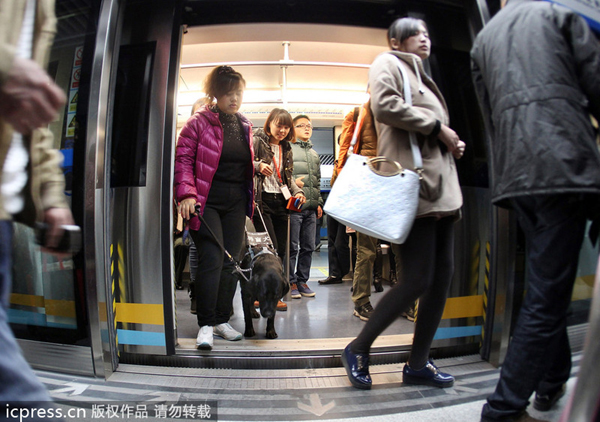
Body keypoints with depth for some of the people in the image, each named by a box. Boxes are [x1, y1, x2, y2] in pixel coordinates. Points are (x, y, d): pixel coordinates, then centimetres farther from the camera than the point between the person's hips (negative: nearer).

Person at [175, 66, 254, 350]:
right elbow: (183, 159, -8)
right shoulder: (199, 122, -3)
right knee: (212, 260, -11)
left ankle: (222, 320, 18)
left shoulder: (245, 126, 14)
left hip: (235, 203, 6)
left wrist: (251, 199, 16)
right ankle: (206, 324, 1)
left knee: (231, 261, 6)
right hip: (206, 202, -5)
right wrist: (186, 194, -21)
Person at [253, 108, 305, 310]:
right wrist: (258, 166, -25)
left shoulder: (286, 148, 19)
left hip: (281, 202, 7)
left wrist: (297, 191, 3)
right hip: (262, 201, -7)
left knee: (281, 249, 4)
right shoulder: (257, 141, -1)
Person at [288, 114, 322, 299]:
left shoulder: (314, 154, 22)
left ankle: (302, 281, 19)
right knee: (292, 247, -2)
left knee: (308, 247, 9)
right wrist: (292, 183, -18)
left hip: (311, 208, 7)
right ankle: (291, 282, 8)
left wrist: (319, 202, 17)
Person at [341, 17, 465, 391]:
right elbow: (385, 106, -18)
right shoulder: (388, 64, 3)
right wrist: (437, 126, -10)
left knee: (443, 277, 6)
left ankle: (418, 364, 18)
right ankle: (358, 349, 9)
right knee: (417, 280, -10)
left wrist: (452, 143, 12)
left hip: (442, 186, 10)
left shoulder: (421, 75, 30)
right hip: (412, 186, -10)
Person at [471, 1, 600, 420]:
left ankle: (552, 382, 33)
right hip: (564, 163, -6)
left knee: (548, 286, 21)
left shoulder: (484, 37, 22)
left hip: (514, 175, 6)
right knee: (547, 297, -3)